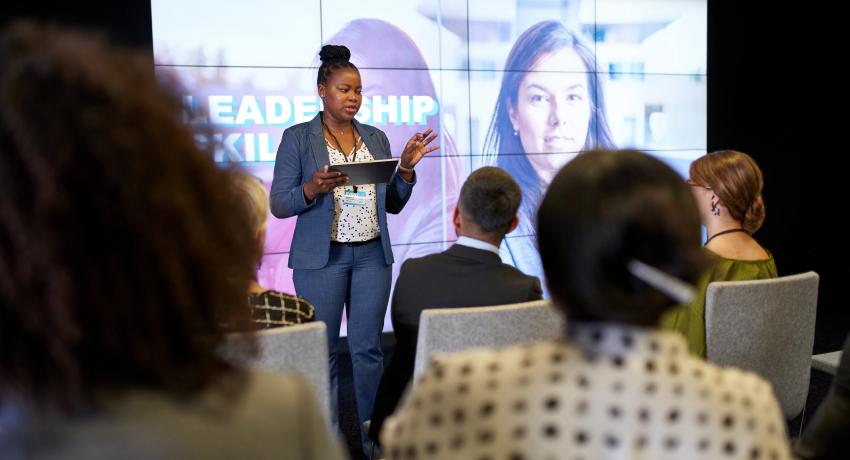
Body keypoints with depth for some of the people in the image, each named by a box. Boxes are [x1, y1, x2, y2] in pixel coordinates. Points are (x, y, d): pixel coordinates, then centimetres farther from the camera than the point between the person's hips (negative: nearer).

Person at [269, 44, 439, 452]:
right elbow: (279, 205, -4)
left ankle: (373, 434, 18)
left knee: (368, 347, 6)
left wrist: (407, 167, -4)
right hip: (321, 258, -3)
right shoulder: (297, 138, -1)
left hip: (372, 255, 3)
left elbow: (393, 204, 12)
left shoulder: (376, 138, 10)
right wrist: (312, 189, -23)